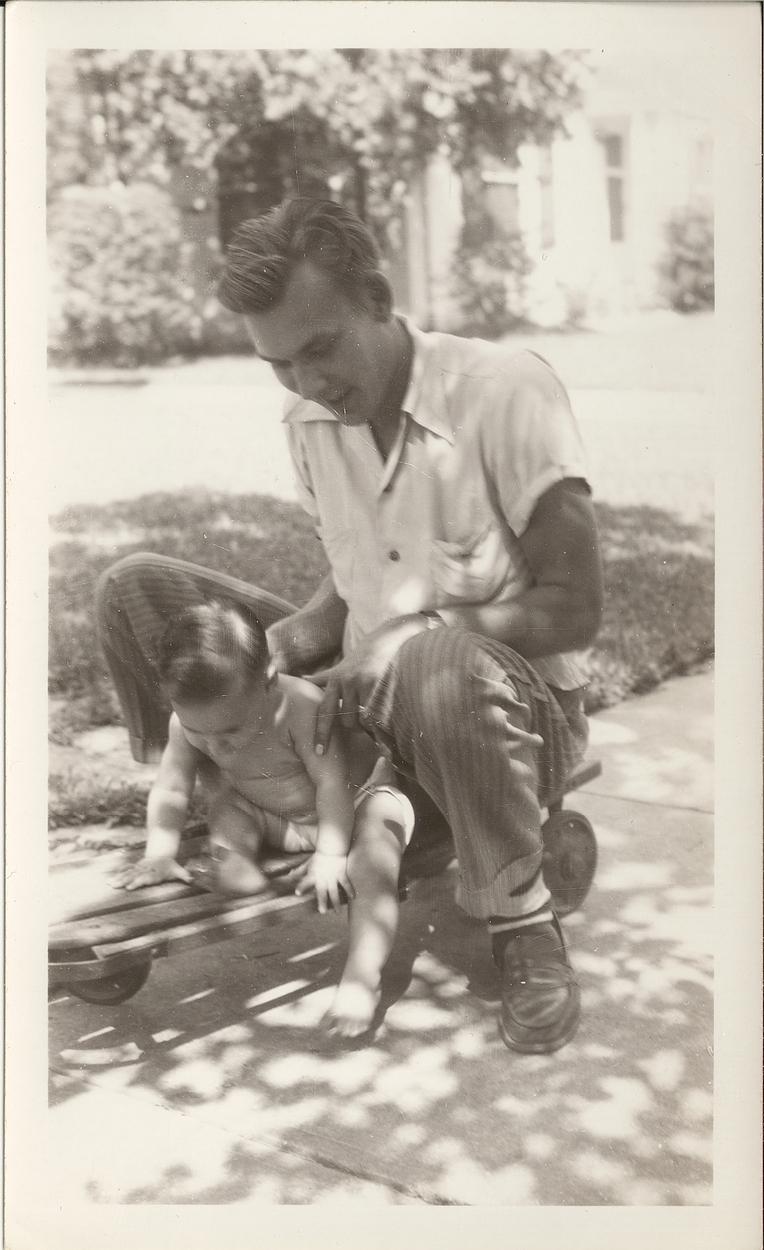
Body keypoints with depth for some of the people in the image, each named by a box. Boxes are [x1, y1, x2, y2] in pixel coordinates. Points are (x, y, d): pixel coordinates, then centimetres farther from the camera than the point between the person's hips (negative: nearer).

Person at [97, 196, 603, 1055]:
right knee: (136, 590, -3)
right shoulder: (308, 420, 0)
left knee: (439, 665, -44)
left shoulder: (505, 389, -19)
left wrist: (403, 642, -24)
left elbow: (573, 609, -19)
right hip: (369, 695, 6)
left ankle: (522, 925, -17)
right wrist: (291, 641, -10)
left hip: (517, 705, -5)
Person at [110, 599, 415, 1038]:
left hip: (352, 801, -5)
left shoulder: (301, 704, -34)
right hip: (275, 820, 5)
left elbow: (332, 781, -31)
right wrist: (160, 853, -31)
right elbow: (171, 790, -17)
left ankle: (363, 975, -38)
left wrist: (330, 854, -36)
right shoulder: (189, 722, -20)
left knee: (373, 856, -33)